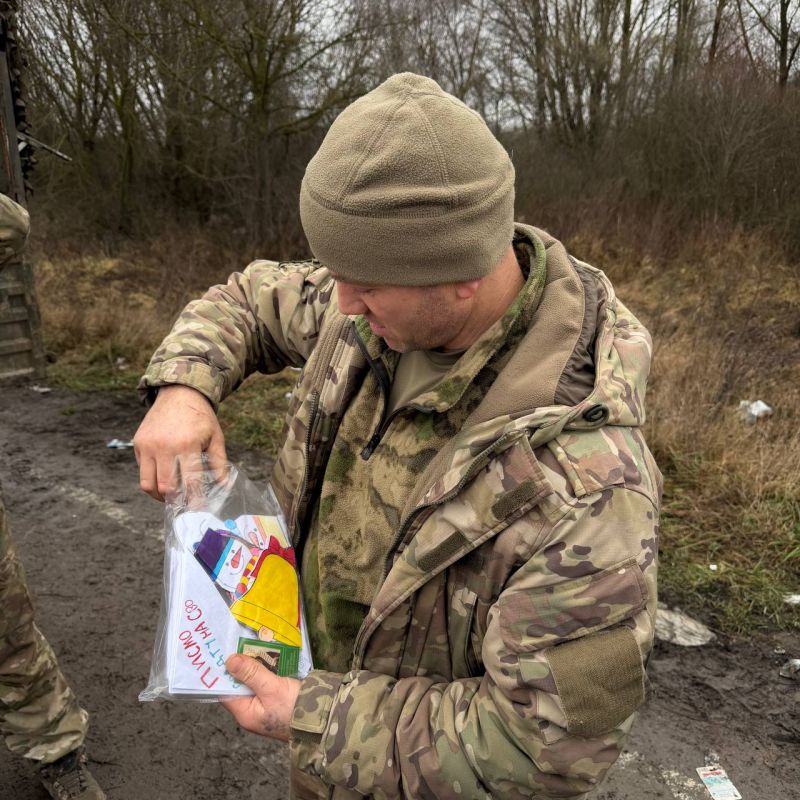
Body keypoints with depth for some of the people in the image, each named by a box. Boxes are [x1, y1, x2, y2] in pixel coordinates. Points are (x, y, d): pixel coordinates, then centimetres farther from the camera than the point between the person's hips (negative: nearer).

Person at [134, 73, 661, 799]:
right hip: (327, 668, 6)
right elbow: (252, 304, 1)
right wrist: (183, 386, -20)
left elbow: (550, 740, -29)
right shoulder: (391, 310, -17)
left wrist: (319, 723, -24)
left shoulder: (583, 478, -38)